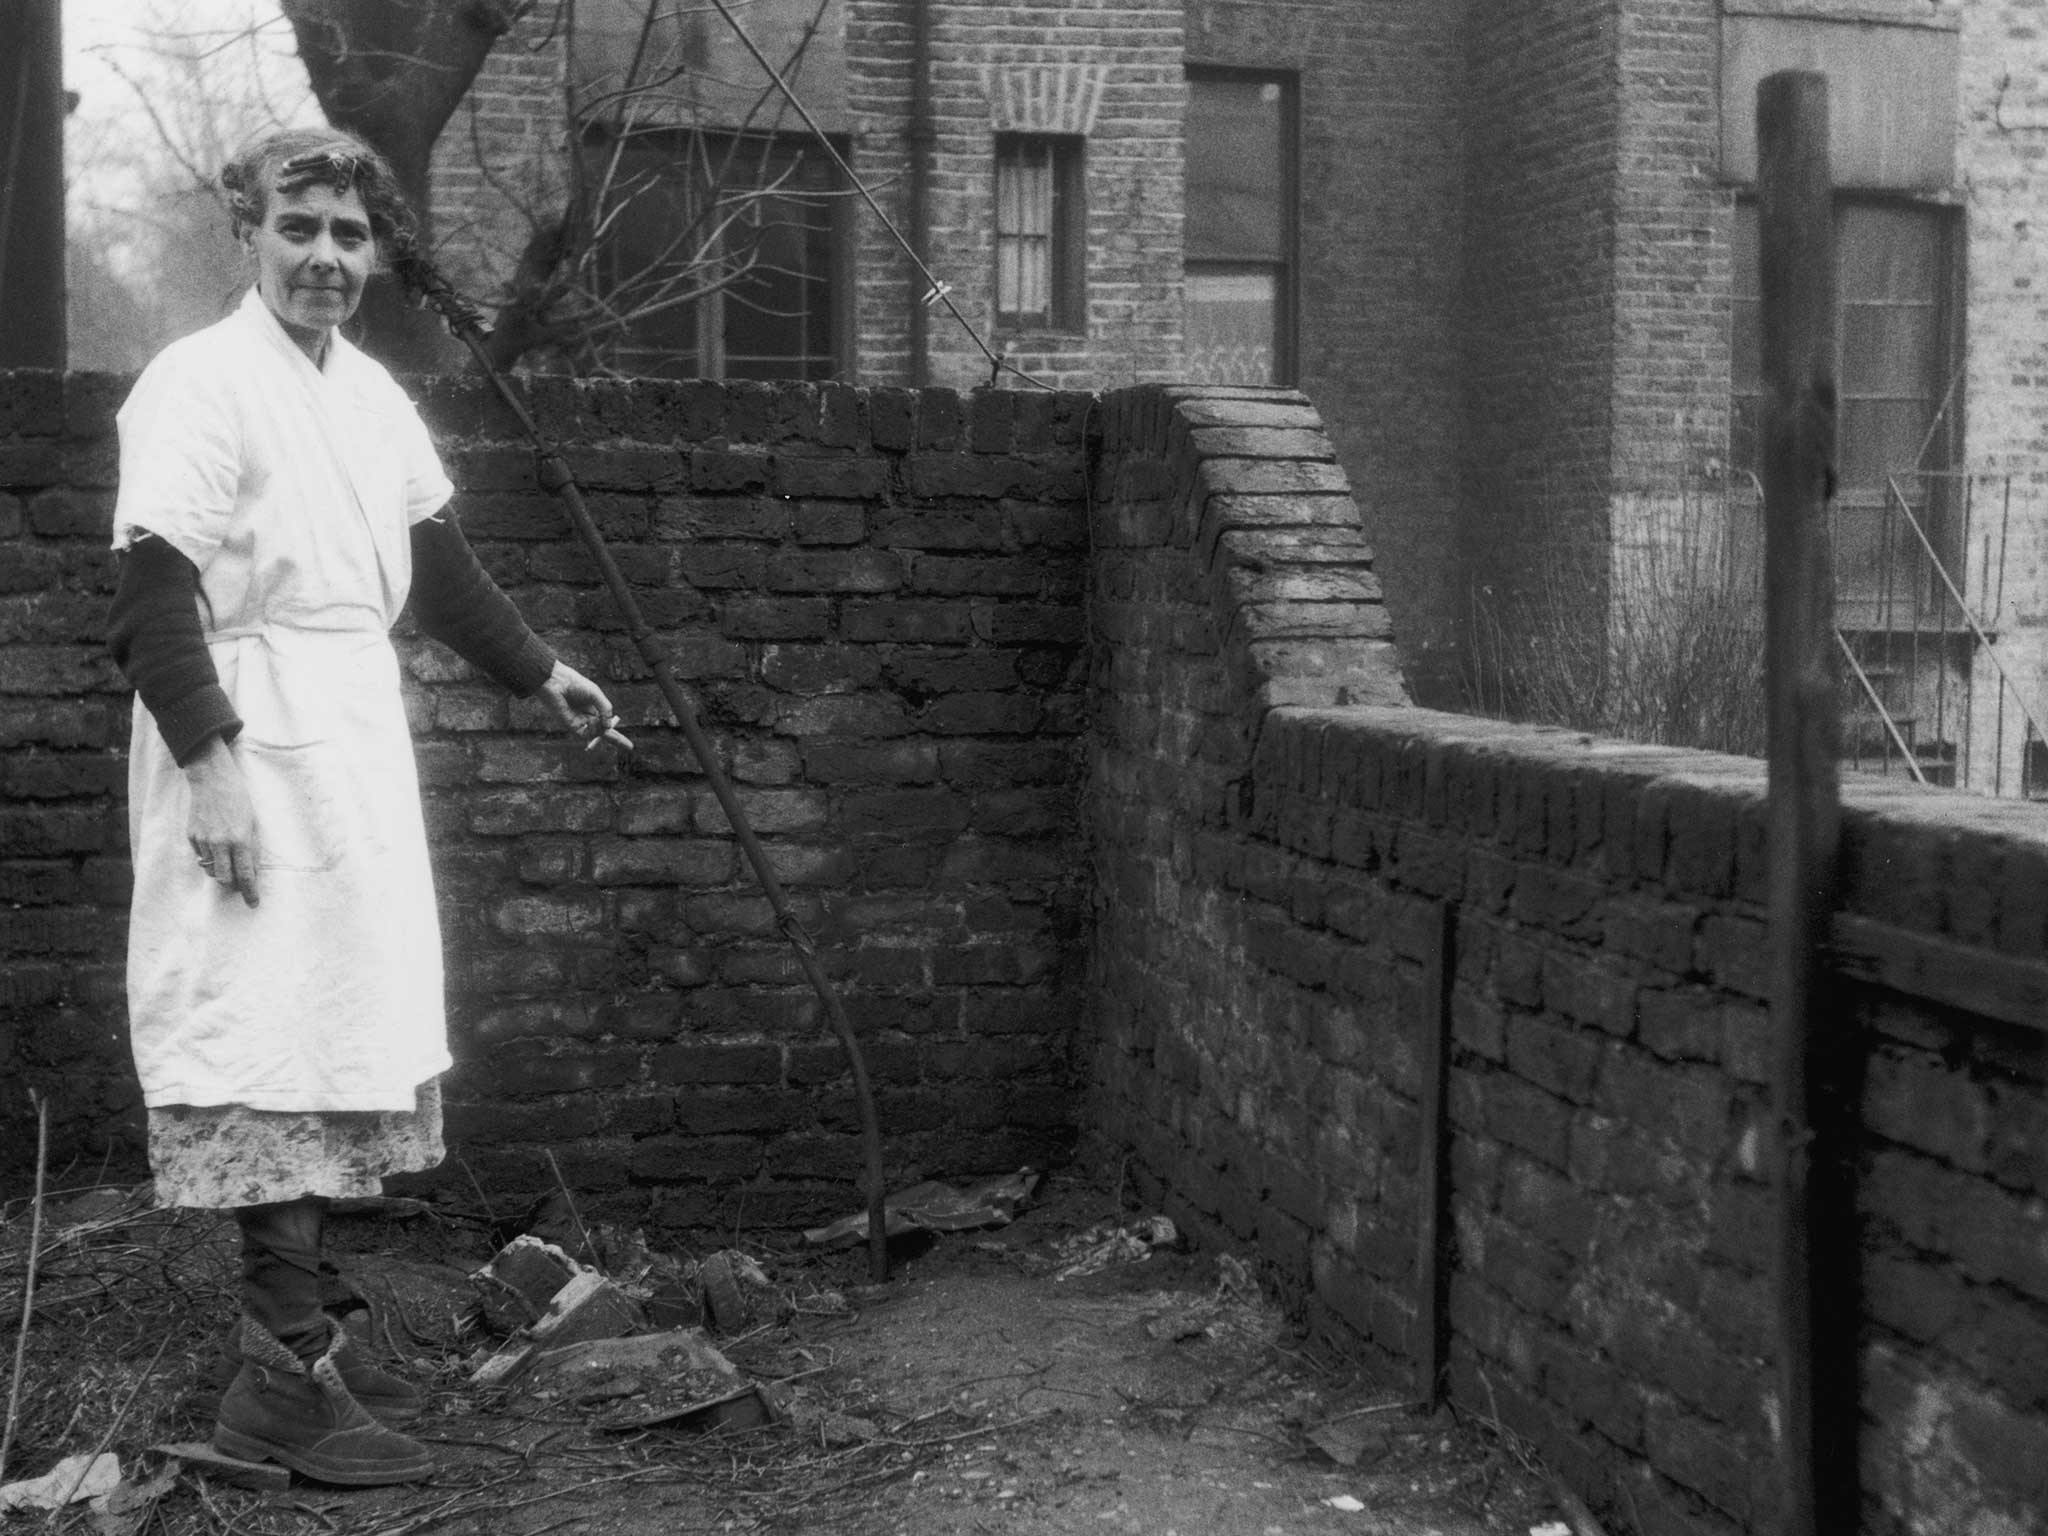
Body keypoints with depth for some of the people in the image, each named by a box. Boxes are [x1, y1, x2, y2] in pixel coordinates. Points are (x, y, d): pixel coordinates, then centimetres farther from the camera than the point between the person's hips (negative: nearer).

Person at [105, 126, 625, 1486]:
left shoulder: (370, 392, 13)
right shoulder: (202, 384, -11)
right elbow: (155, 593, -17)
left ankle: (297, 1334, 22)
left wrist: (538, 671, 29)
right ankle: (281, 1380, -1)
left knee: (342, 1050, 11)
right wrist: (210, 763, -22)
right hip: (255, 752, -8)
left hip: (358, 743, 8)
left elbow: (434, 553, 24)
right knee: (279, 1049, -8)